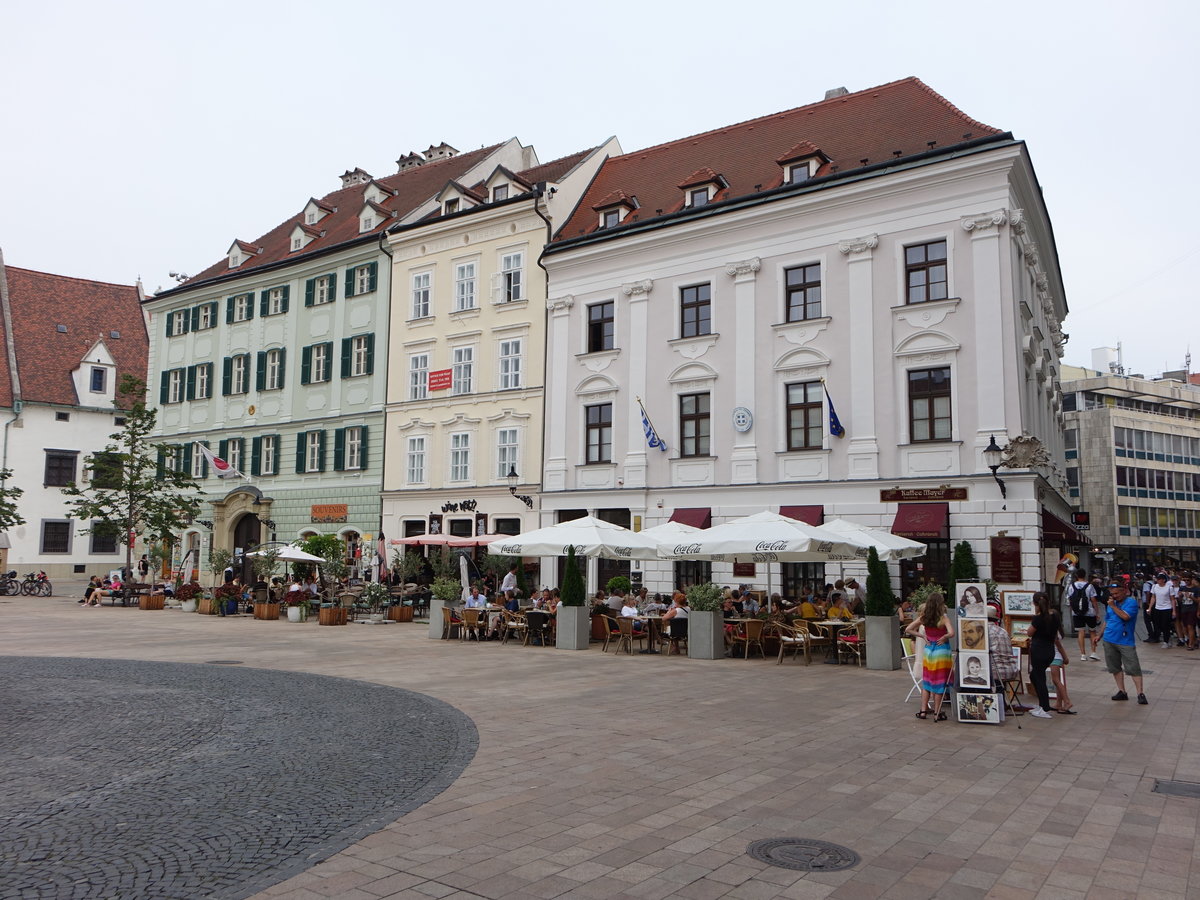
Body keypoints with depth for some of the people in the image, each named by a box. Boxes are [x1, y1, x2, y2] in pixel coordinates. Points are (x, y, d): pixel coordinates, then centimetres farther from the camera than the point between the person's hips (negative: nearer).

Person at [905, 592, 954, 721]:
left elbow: (908, 630, -1)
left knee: (926, 682, 15)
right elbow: (951, 633, -32)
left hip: (928, 651, 4)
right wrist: (943, 638, -13)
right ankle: (937, 713, 11)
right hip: (941, 651, -4)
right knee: (940, 683, 6)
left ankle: (923, 711, 17)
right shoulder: (943, 618, -17)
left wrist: (922, 636, 3)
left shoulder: (924, 618, -3)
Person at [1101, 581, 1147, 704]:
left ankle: (1141, 694, -2)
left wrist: (1113, 606, -14)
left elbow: (1125, 616, -22)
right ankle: (1122, 691, 17)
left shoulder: (1131, 602, -6)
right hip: (1109, 640, 6)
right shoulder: (1111, 603, 13)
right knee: (1115, 667, 9)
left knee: (1134, 668, -6)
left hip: (1125, 641, -6)